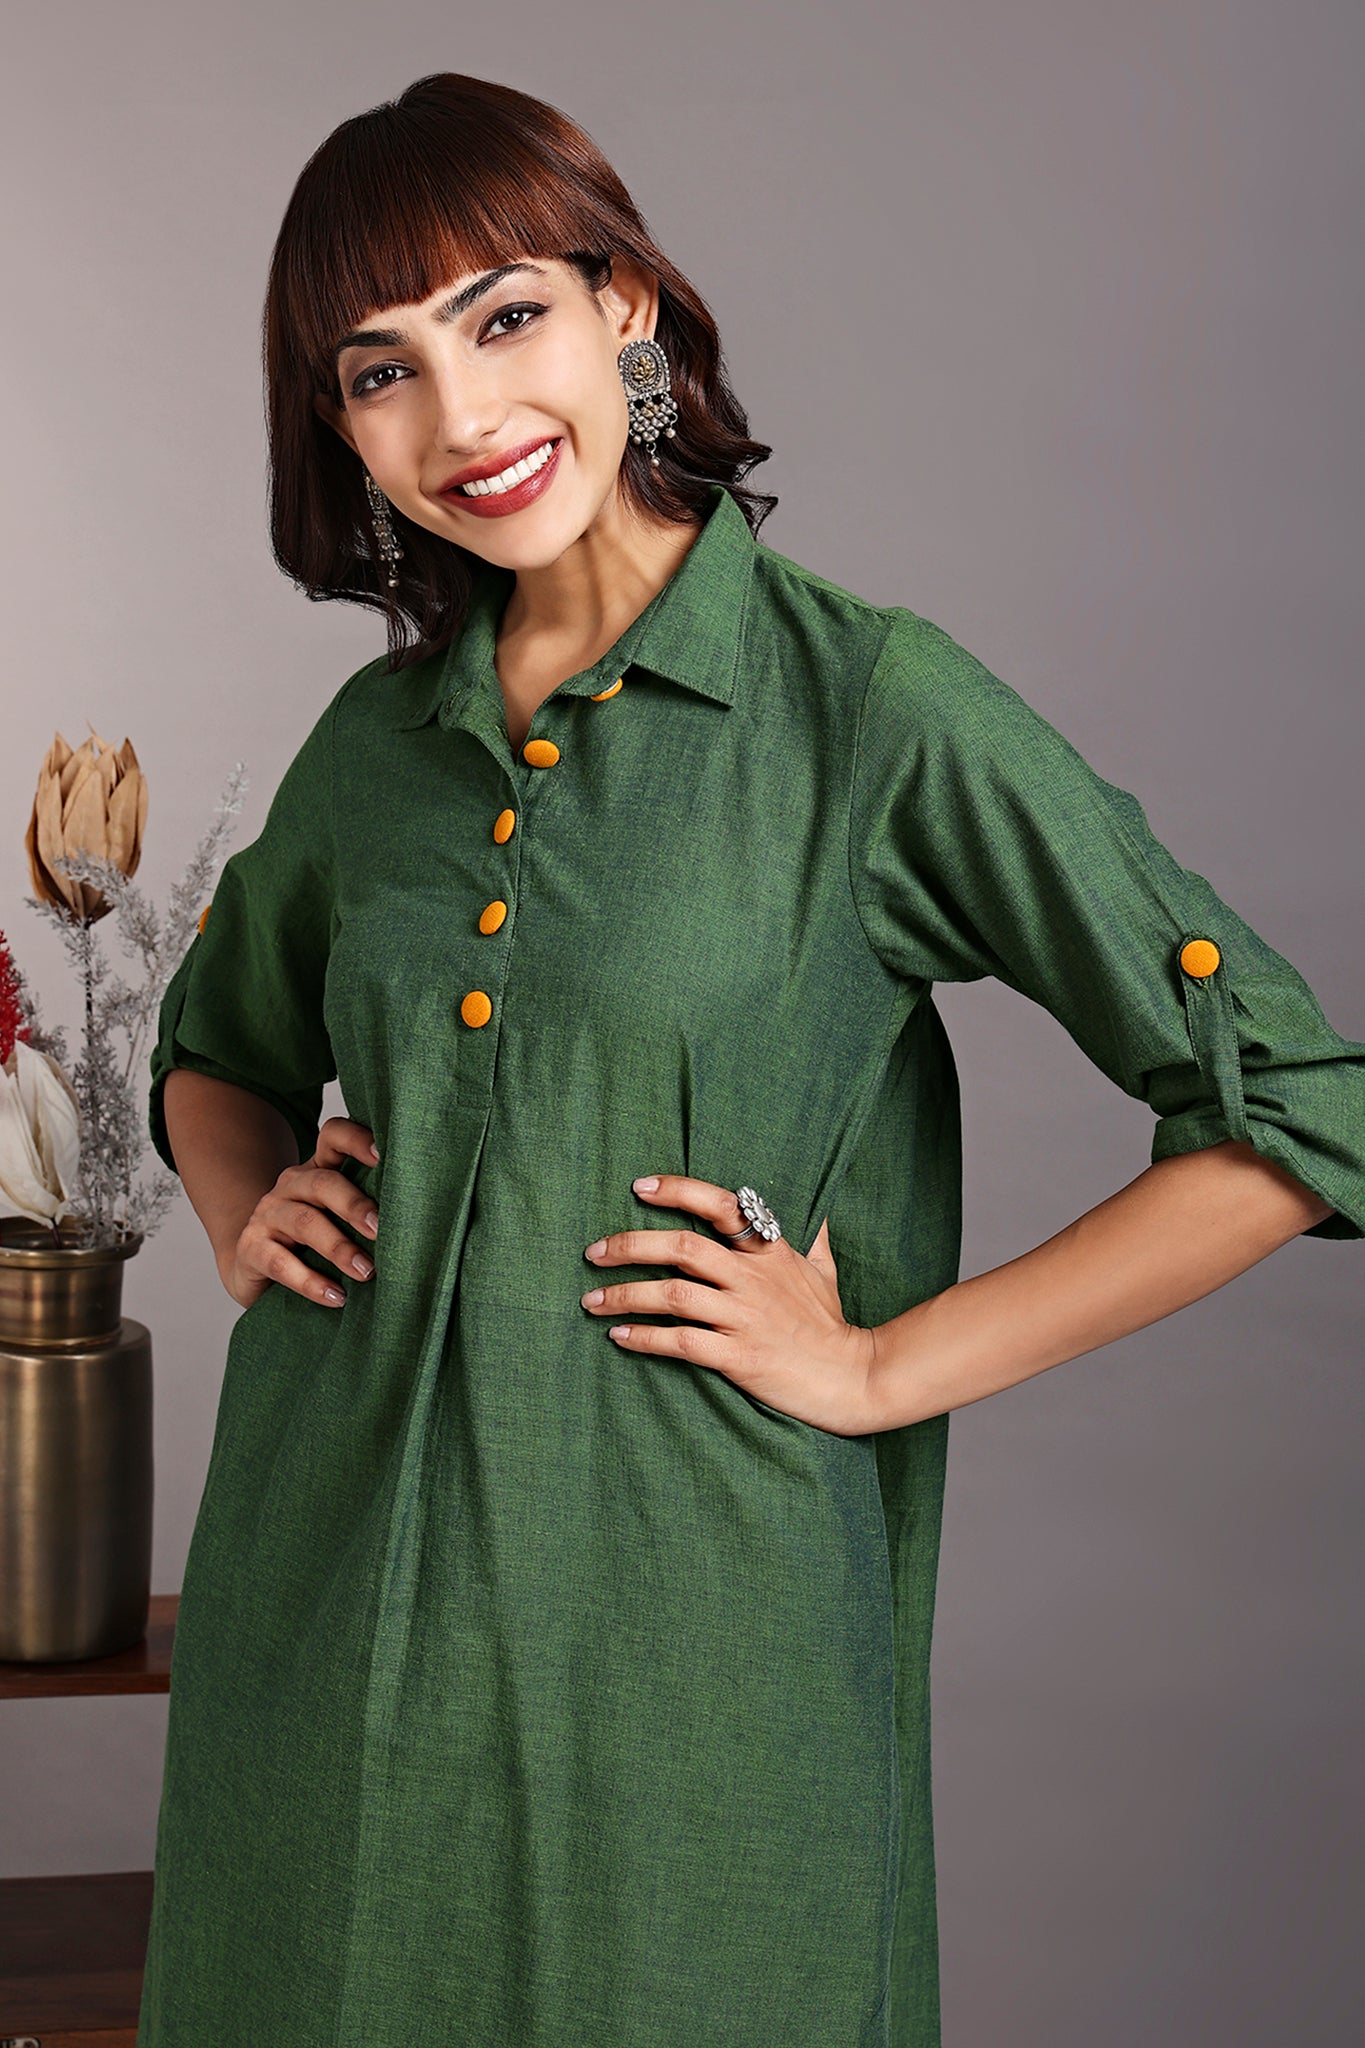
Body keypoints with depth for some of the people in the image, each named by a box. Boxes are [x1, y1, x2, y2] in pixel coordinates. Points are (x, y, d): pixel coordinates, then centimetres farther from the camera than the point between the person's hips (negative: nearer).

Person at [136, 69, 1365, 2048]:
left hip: (675, 1642, -4)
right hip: (323, 1622, 5)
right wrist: (245, 1213, 5)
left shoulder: (875, 706, -9)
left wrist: (883, 1368, -9)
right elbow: (215, 1047, 26)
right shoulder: (377, 739, 6)